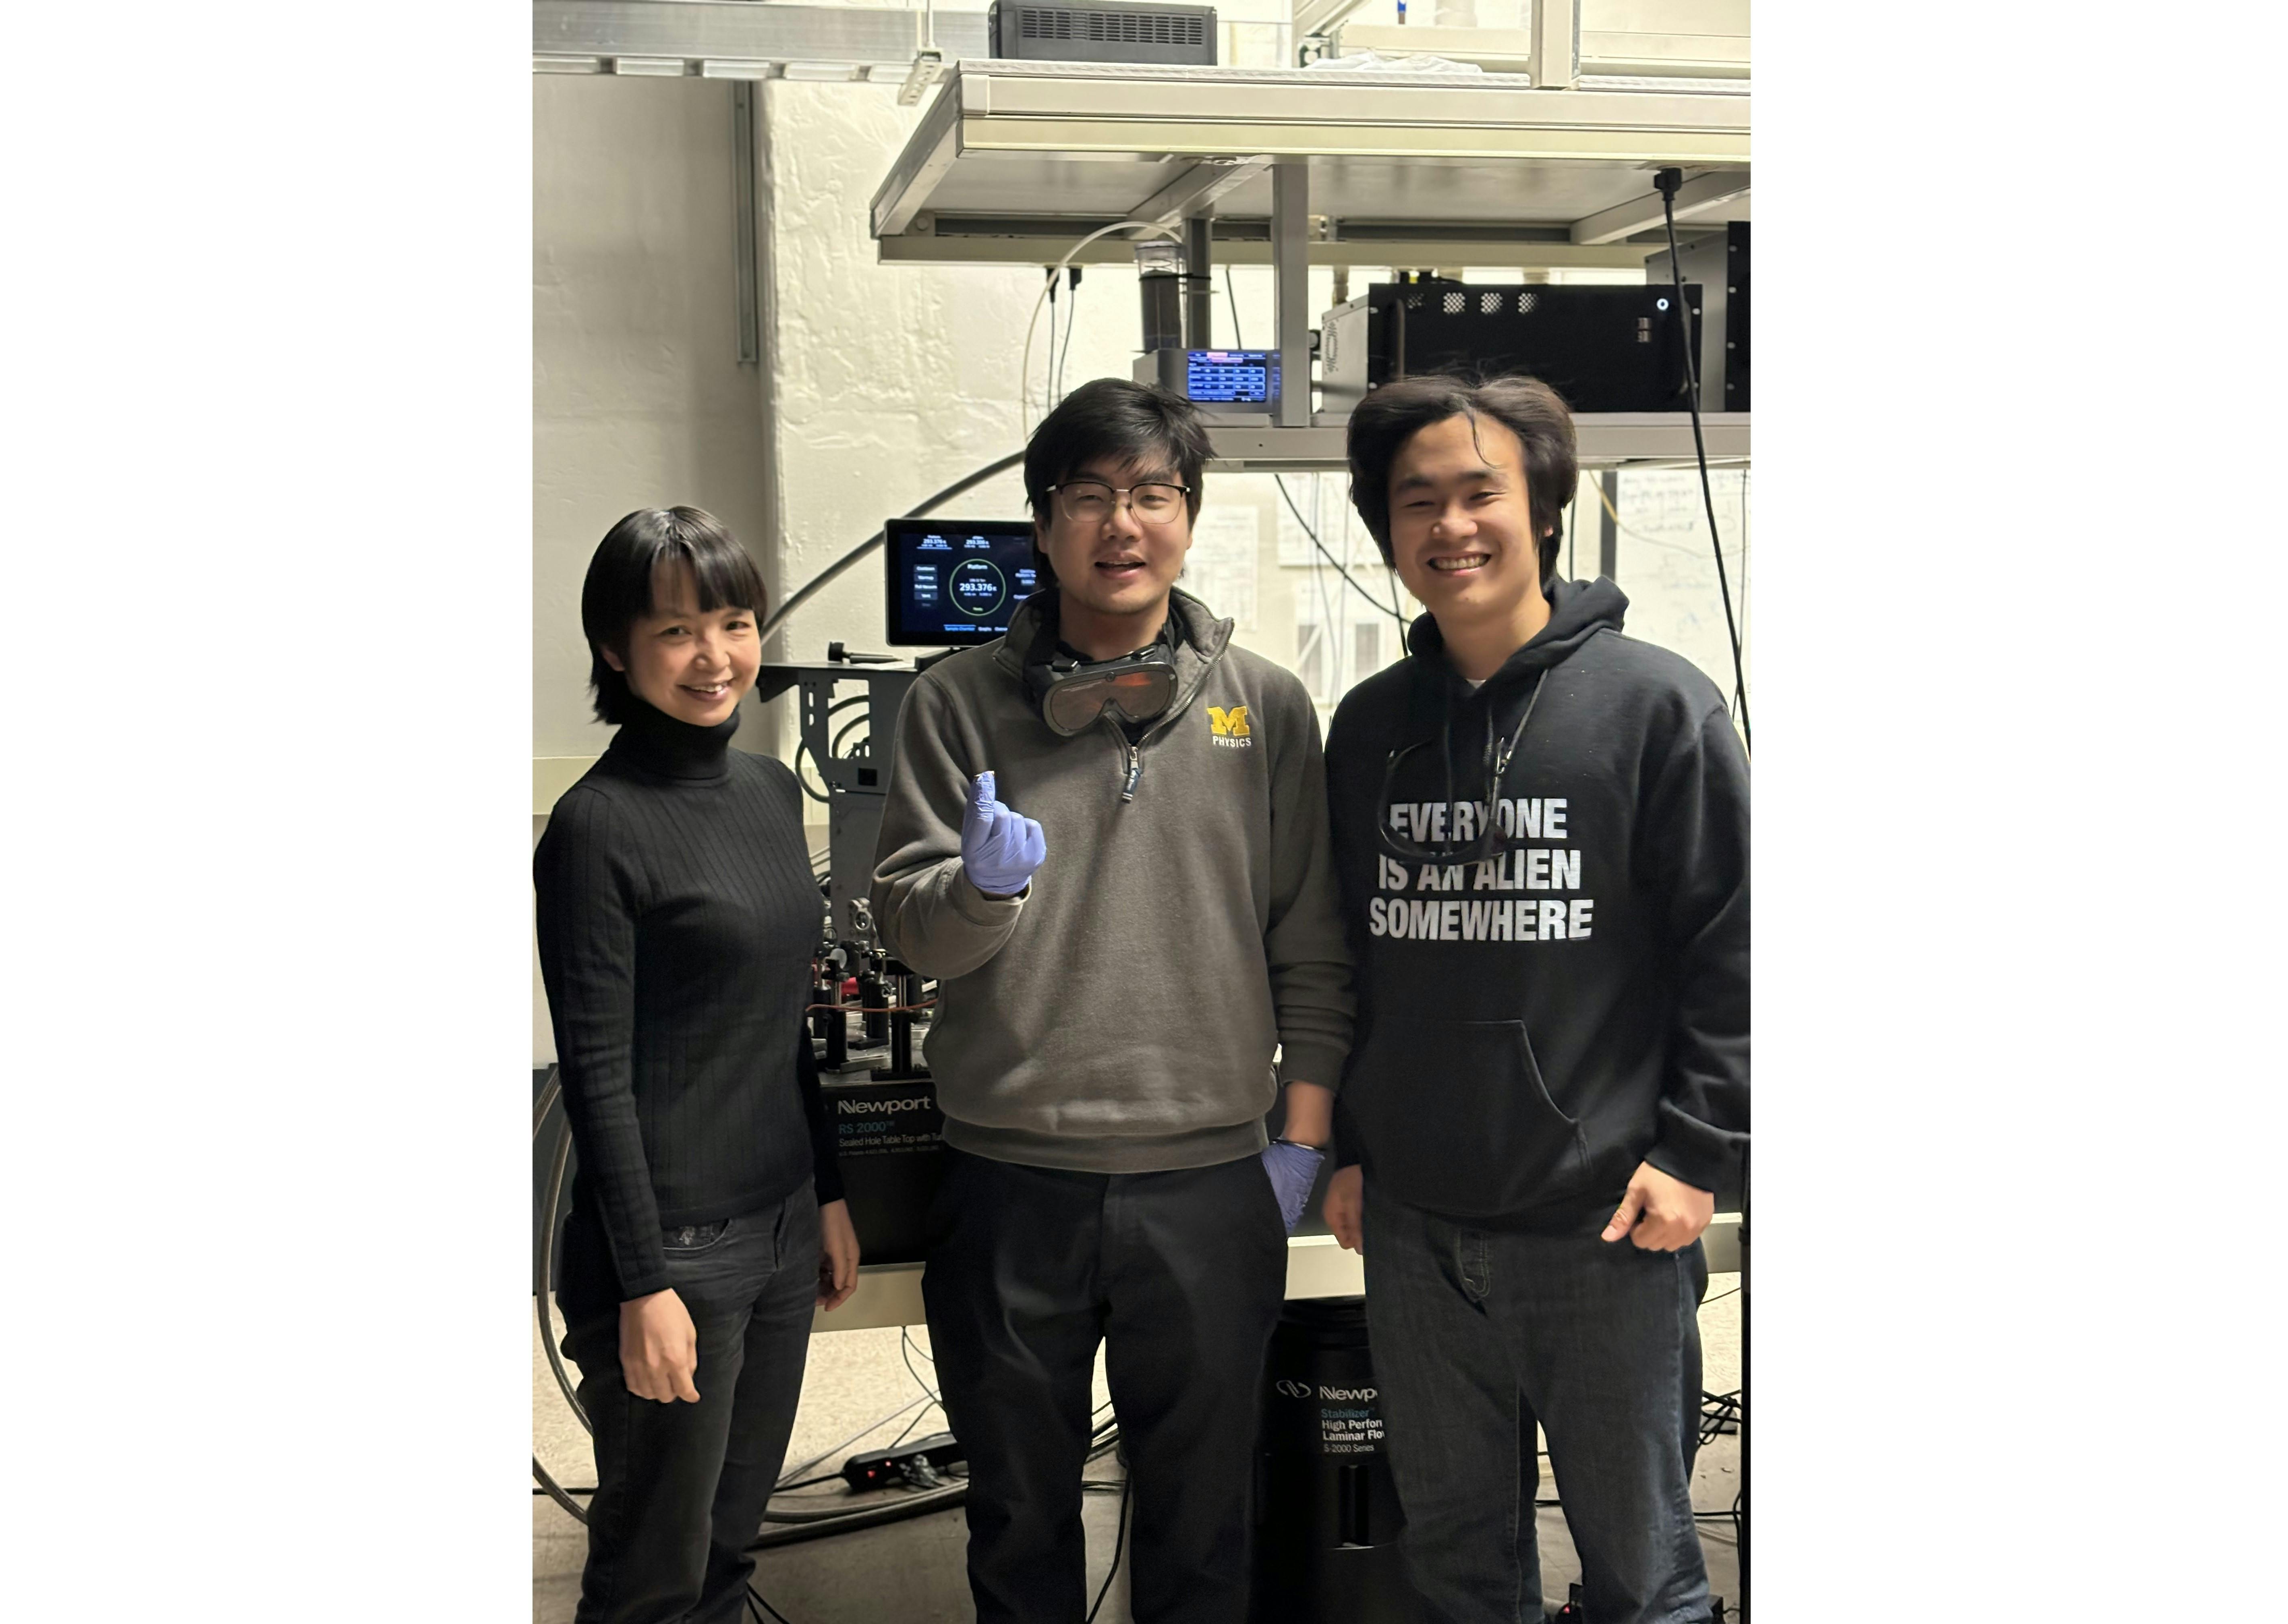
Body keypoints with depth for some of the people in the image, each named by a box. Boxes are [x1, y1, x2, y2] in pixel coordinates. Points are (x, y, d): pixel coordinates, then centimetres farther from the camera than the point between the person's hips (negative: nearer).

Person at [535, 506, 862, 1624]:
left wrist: (829, 1194, 16)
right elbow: (597, 1077, -15)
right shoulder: (598, 828, -14)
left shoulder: (770, 791, 8)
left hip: (780, 1227, 7)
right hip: (670, 1243, -7)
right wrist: (644, 1284, -16)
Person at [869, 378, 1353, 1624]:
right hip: (1010, 1177, 0)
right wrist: (982, 885, -22)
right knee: (1019, 1511, 16)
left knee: (1201, 1519, 14)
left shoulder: (1265, 707, 3)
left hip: (1210, 1181, 0)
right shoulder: (961, 702, 1)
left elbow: (1313, 945, 5)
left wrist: (1304, 1136, 2)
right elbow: (907, 931, -1)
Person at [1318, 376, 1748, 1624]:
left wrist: (1695, 1155, -11)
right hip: (1414, 1224, 5)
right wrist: (1345, 1147, 13)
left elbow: (1731, 947, -7)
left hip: (1608, 1231, -4)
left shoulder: (1654, 705, -6)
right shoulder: (1369, 726, 9)